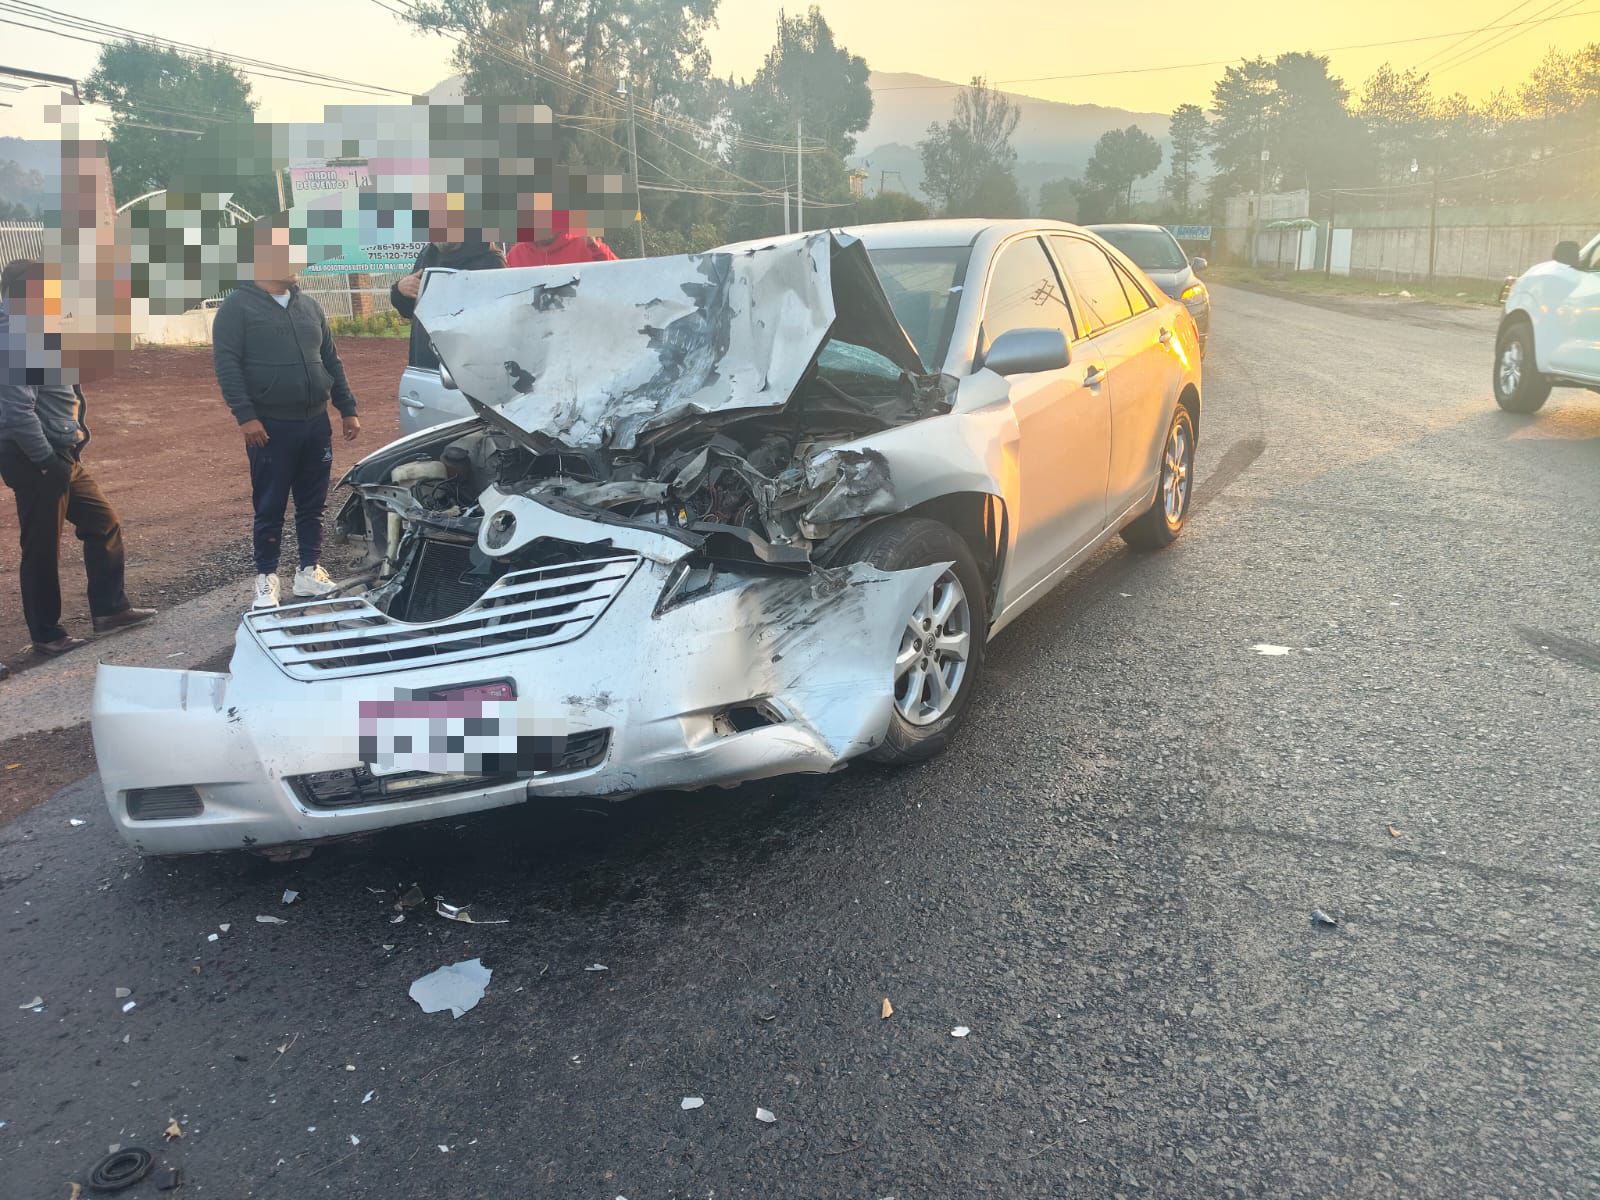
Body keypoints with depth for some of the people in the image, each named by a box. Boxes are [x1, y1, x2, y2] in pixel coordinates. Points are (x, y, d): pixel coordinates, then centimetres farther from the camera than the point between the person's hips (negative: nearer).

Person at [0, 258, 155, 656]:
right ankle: (46, 635, 15)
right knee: (43, 550, 2)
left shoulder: (35, 336, 12)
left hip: (62, 459, 10)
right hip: (37, 464, -10)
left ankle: (109, 609, 25)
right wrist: (47, 462, -21)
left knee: (104, 524, 15)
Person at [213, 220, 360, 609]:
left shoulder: (308, 305, 13)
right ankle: (266, 580, 11)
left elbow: (331, 360, 17)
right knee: (270, 508, 2)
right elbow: (226, 364, -11)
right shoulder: (238, 306, -4)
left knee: (312, 505, 10)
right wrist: (245, 415, -19)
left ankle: (309, 572, 20)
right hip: (270, 428, -5)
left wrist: (347, 409, 12)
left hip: (316, 424, 5)